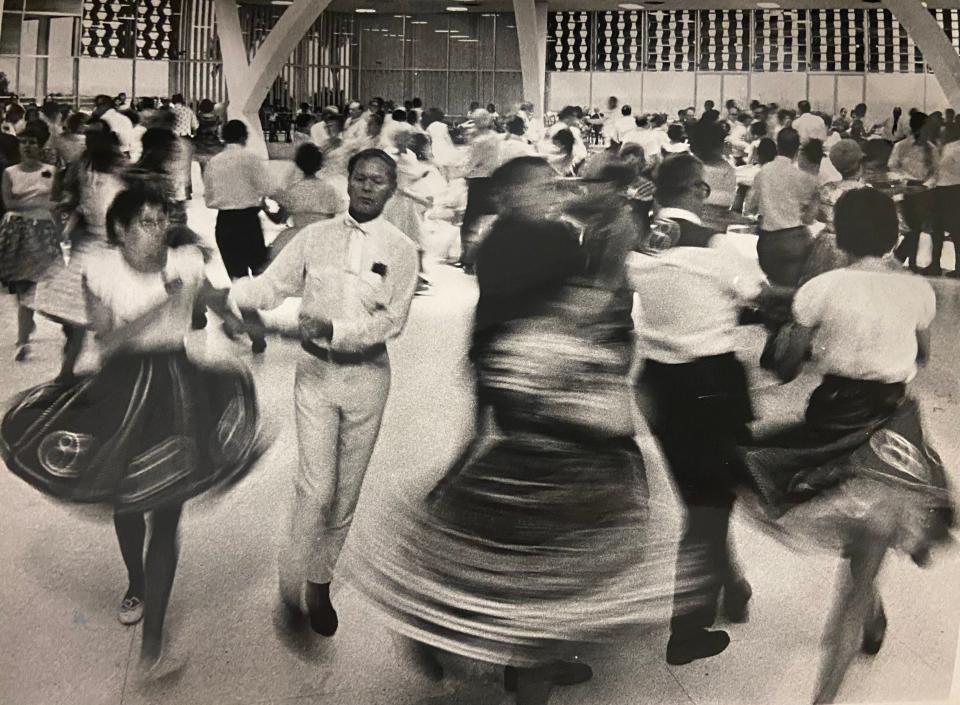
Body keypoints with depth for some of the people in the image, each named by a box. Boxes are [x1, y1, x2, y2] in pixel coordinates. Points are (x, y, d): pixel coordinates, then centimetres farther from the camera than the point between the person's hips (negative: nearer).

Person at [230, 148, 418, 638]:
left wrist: (334, 330, -23)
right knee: (316, 487, -6)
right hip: (315, 372, -1)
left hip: (366, 376, 1)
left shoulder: (400, 250, -2)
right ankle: (291, 584, 10)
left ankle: (319, 583, 26)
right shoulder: (314, 237, 2)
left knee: (346, 491, 9)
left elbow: (391, 321, -9)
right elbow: (270, 285, -4)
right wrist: (221, 293, -22)